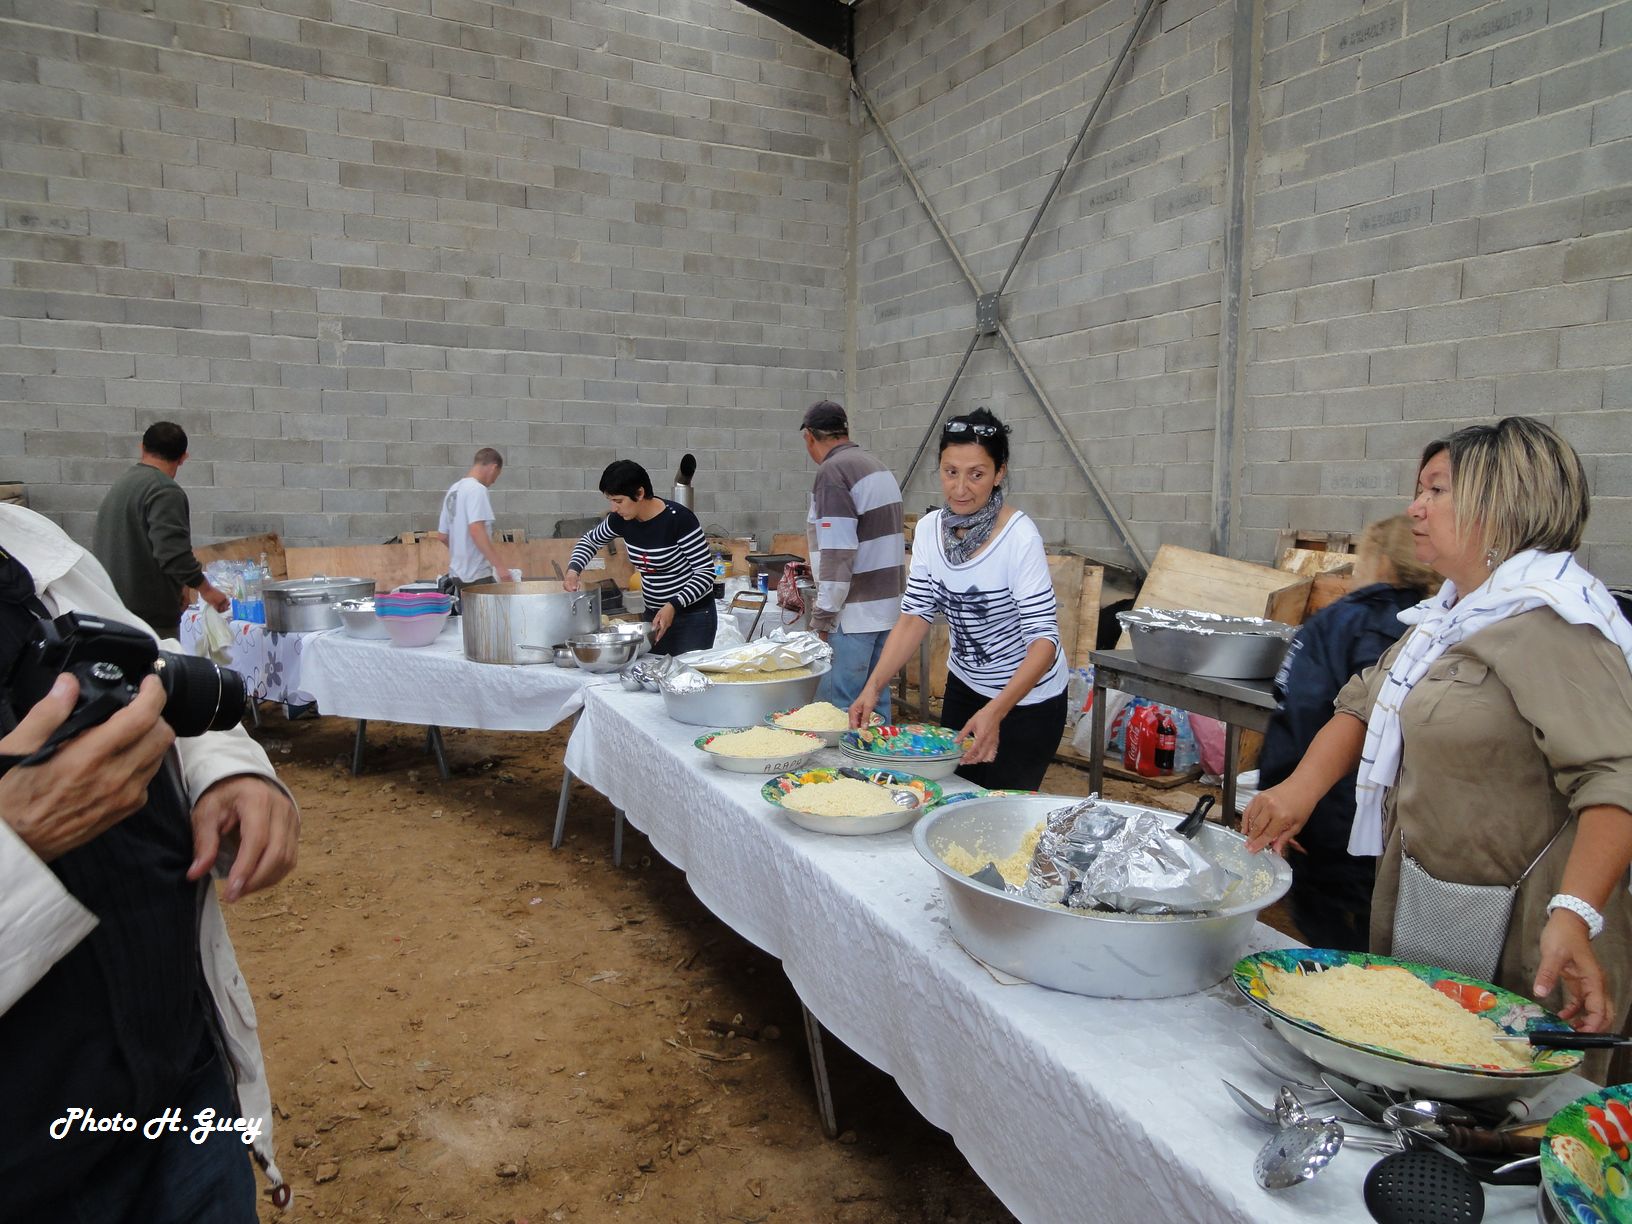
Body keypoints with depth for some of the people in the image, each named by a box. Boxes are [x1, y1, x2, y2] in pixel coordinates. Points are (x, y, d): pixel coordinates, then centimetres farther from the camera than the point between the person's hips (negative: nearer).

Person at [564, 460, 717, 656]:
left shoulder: (678, 518, -20)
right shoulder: (622, 520, -2)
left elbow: (706, 571, -16)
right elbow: (590, 540, 18)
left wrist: (674, 605, -27)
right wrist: (573, 569, -1)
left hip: (693, 616, -6)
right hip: (653, 614, 6)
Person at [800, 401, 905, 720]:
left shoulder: (832, 472, -13)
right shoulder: (878, 467, 15)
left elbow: (837, 553, -19)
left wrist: (823, 616, -13)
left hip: (854, 613, -9)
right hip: (887, 605, 9)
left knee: (837, 707, -4)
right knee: (875, 701, 15)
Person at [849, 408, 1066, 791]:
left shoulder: (1019, 537, -25)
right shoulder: (929, 529, -7)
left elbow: (1044, 639, -27)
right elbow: (916, 614, -6)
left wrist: (995, 711, -40)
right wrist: (874, 684, -20)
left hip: (1026, 698, -5)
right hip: (964, 686, 6)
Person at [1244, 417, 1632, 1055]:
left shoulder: (1546, 625, -21)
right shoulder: (1451, 612, 11)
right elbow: (1365, 703, 12)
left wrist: (1574, 917, -38)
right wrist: (1301, 787, -4)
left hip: (1516, 951, -9)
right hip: (1418, 910, 9)